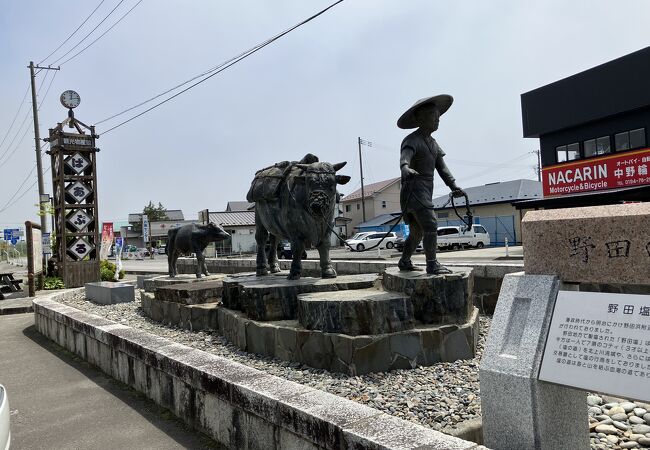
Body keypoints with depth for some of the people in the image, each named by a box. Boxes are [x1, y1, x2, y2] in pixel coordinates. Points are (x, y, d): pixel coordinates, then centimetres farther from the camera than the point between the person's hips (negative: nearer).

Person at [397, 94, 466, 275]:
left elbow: (442, 167, 9)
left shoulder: (432, 143, 16)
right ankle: (432, 264, -12)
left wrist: (454, 186, -5)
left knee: (417, 231, 16)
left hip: (425, 192, 9)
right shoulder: (412, 140, -11)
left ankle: (404, 262, 28)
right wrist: (405, 169, -55)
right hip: (413, 190, -9)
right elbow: (405, 156, -32)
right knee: (430, 226, -17)